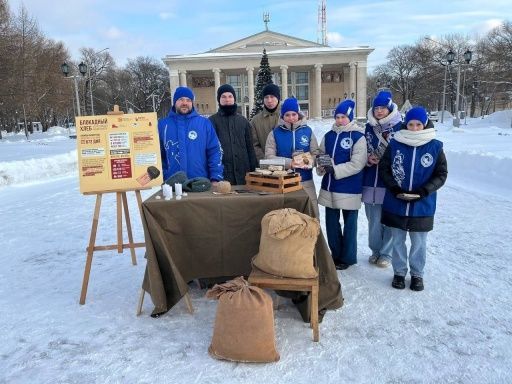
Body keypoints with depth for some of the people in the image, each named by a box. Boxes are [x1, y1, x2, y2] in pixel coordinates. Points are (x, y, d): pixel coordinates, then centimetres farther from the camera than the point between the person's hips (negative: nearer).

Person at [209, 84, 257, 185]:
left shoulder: (243, 121, 13)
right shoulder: (212, 121, 4)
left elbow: (250, 147, 13)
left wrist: (253, 170, 7)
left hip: (243, 173, 3)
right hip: (222, 173, -3)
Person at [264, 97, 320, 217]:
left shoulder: (307, 131, 5)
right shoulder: (275, 133, 1)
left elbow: (316, 153, 5)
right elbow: (269, 156, -7)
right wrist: (288, 163, -20)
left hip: (305, 181, 1)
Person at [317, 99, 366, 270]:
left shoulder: (358, 137, -9)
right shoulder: (329, 135, 8)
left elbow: (357, 164, -17)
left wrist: (335, 170, -23)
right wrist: (321, 165, -10)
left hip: (349, 188, -5)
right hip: (329, 186, 6)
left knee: (349, 223, 8)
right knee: (331, 222, 13)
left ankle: (348, 257, 22)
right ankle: (336, 254, 30)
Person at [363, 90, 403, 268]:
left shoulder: (400, 127, -3)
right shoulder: (369, 128, 9)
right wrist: (368, 159, -4)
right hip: (371, 180, 3)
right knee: (374, 219, 9)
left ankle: (386, 254, 20)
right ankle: (375, 250, 28)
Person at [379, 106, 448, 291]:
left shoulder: (435, 147, -4)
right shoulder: (395, 144, -3)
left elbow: (441, 174, 0)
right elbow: (383, 168, 2)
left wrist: (423, 191, -14)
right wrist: (394, 188, -11)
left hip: (422, 206, 0)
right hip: (396, 204, 1)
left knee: (419, 243, 11)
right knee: (397, 240, 13)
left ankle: (417, 274, 30)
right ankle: (399, 272, 30)